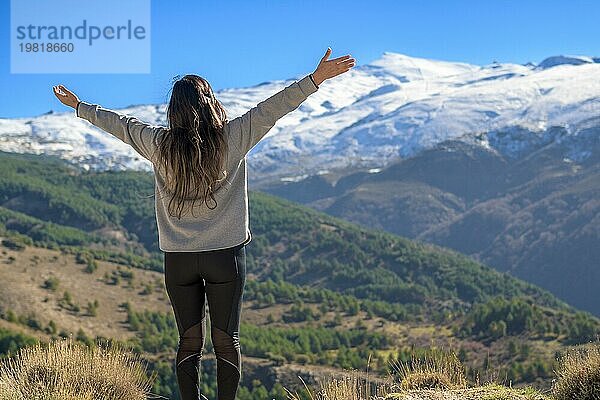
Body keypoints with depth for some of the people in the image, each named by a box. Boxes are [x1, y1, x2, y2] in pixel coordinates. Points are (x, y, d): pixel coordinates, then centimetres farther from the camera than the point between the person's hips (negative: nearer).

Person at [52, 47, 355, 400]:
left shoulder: (160, 143, -2)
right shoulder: (232, 138, -8)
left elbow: (119, 123, 12)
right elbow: (273, 108, -8)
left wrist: (78, 106, 27)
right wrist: (317, 79, -7)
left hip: (178, 260, 2)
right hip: (226, 256, -2)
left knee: (189, 343, 8)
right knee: (226, 341, 6)